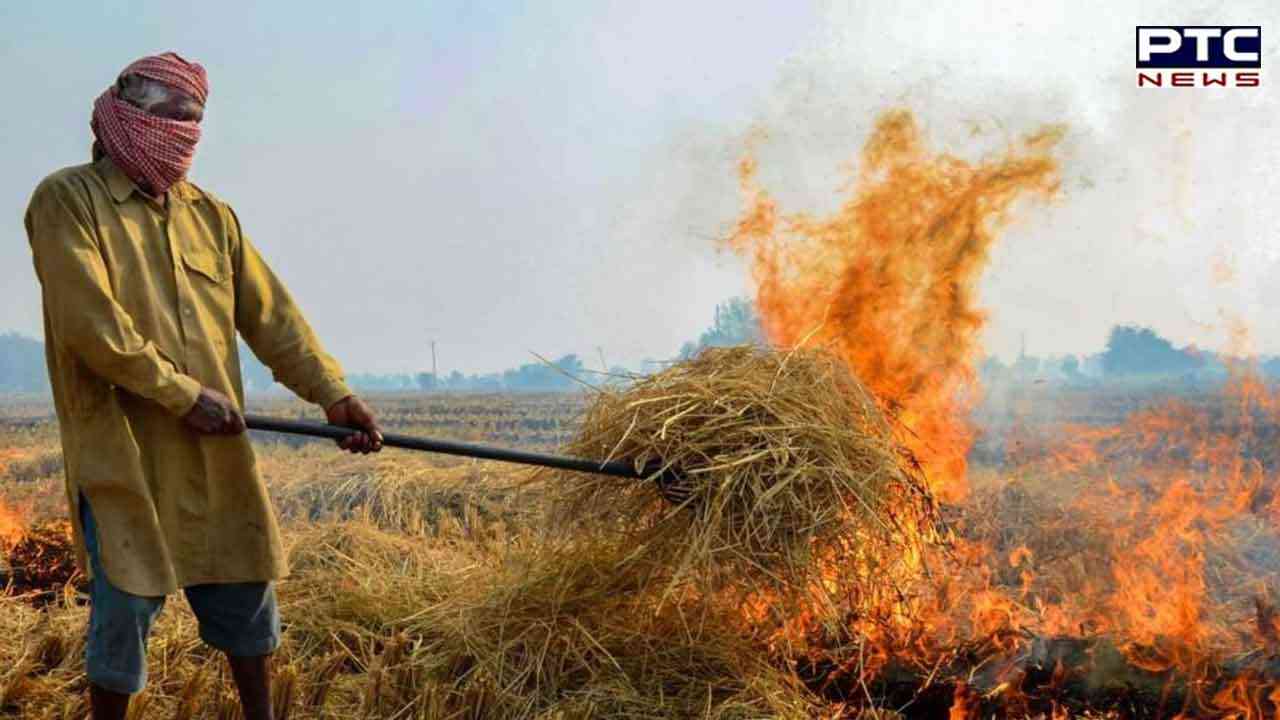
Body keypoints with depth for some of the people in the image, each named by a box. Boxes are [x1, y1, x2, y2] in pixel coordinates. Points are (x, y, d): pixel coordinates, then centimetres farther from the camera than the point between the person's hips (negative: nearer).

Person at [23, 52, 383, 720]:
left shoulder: (211, 213, 12)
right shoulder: (66, 200, -4)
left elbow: (270, 315, 7)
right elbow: (89, 325, -15)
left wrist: (334, 393, -3)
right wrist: (183, 394, -15)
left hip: (217, 452, 6)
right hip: (124, 453, -5)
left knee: (248, 589, 11)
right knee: (126, 604, 3)